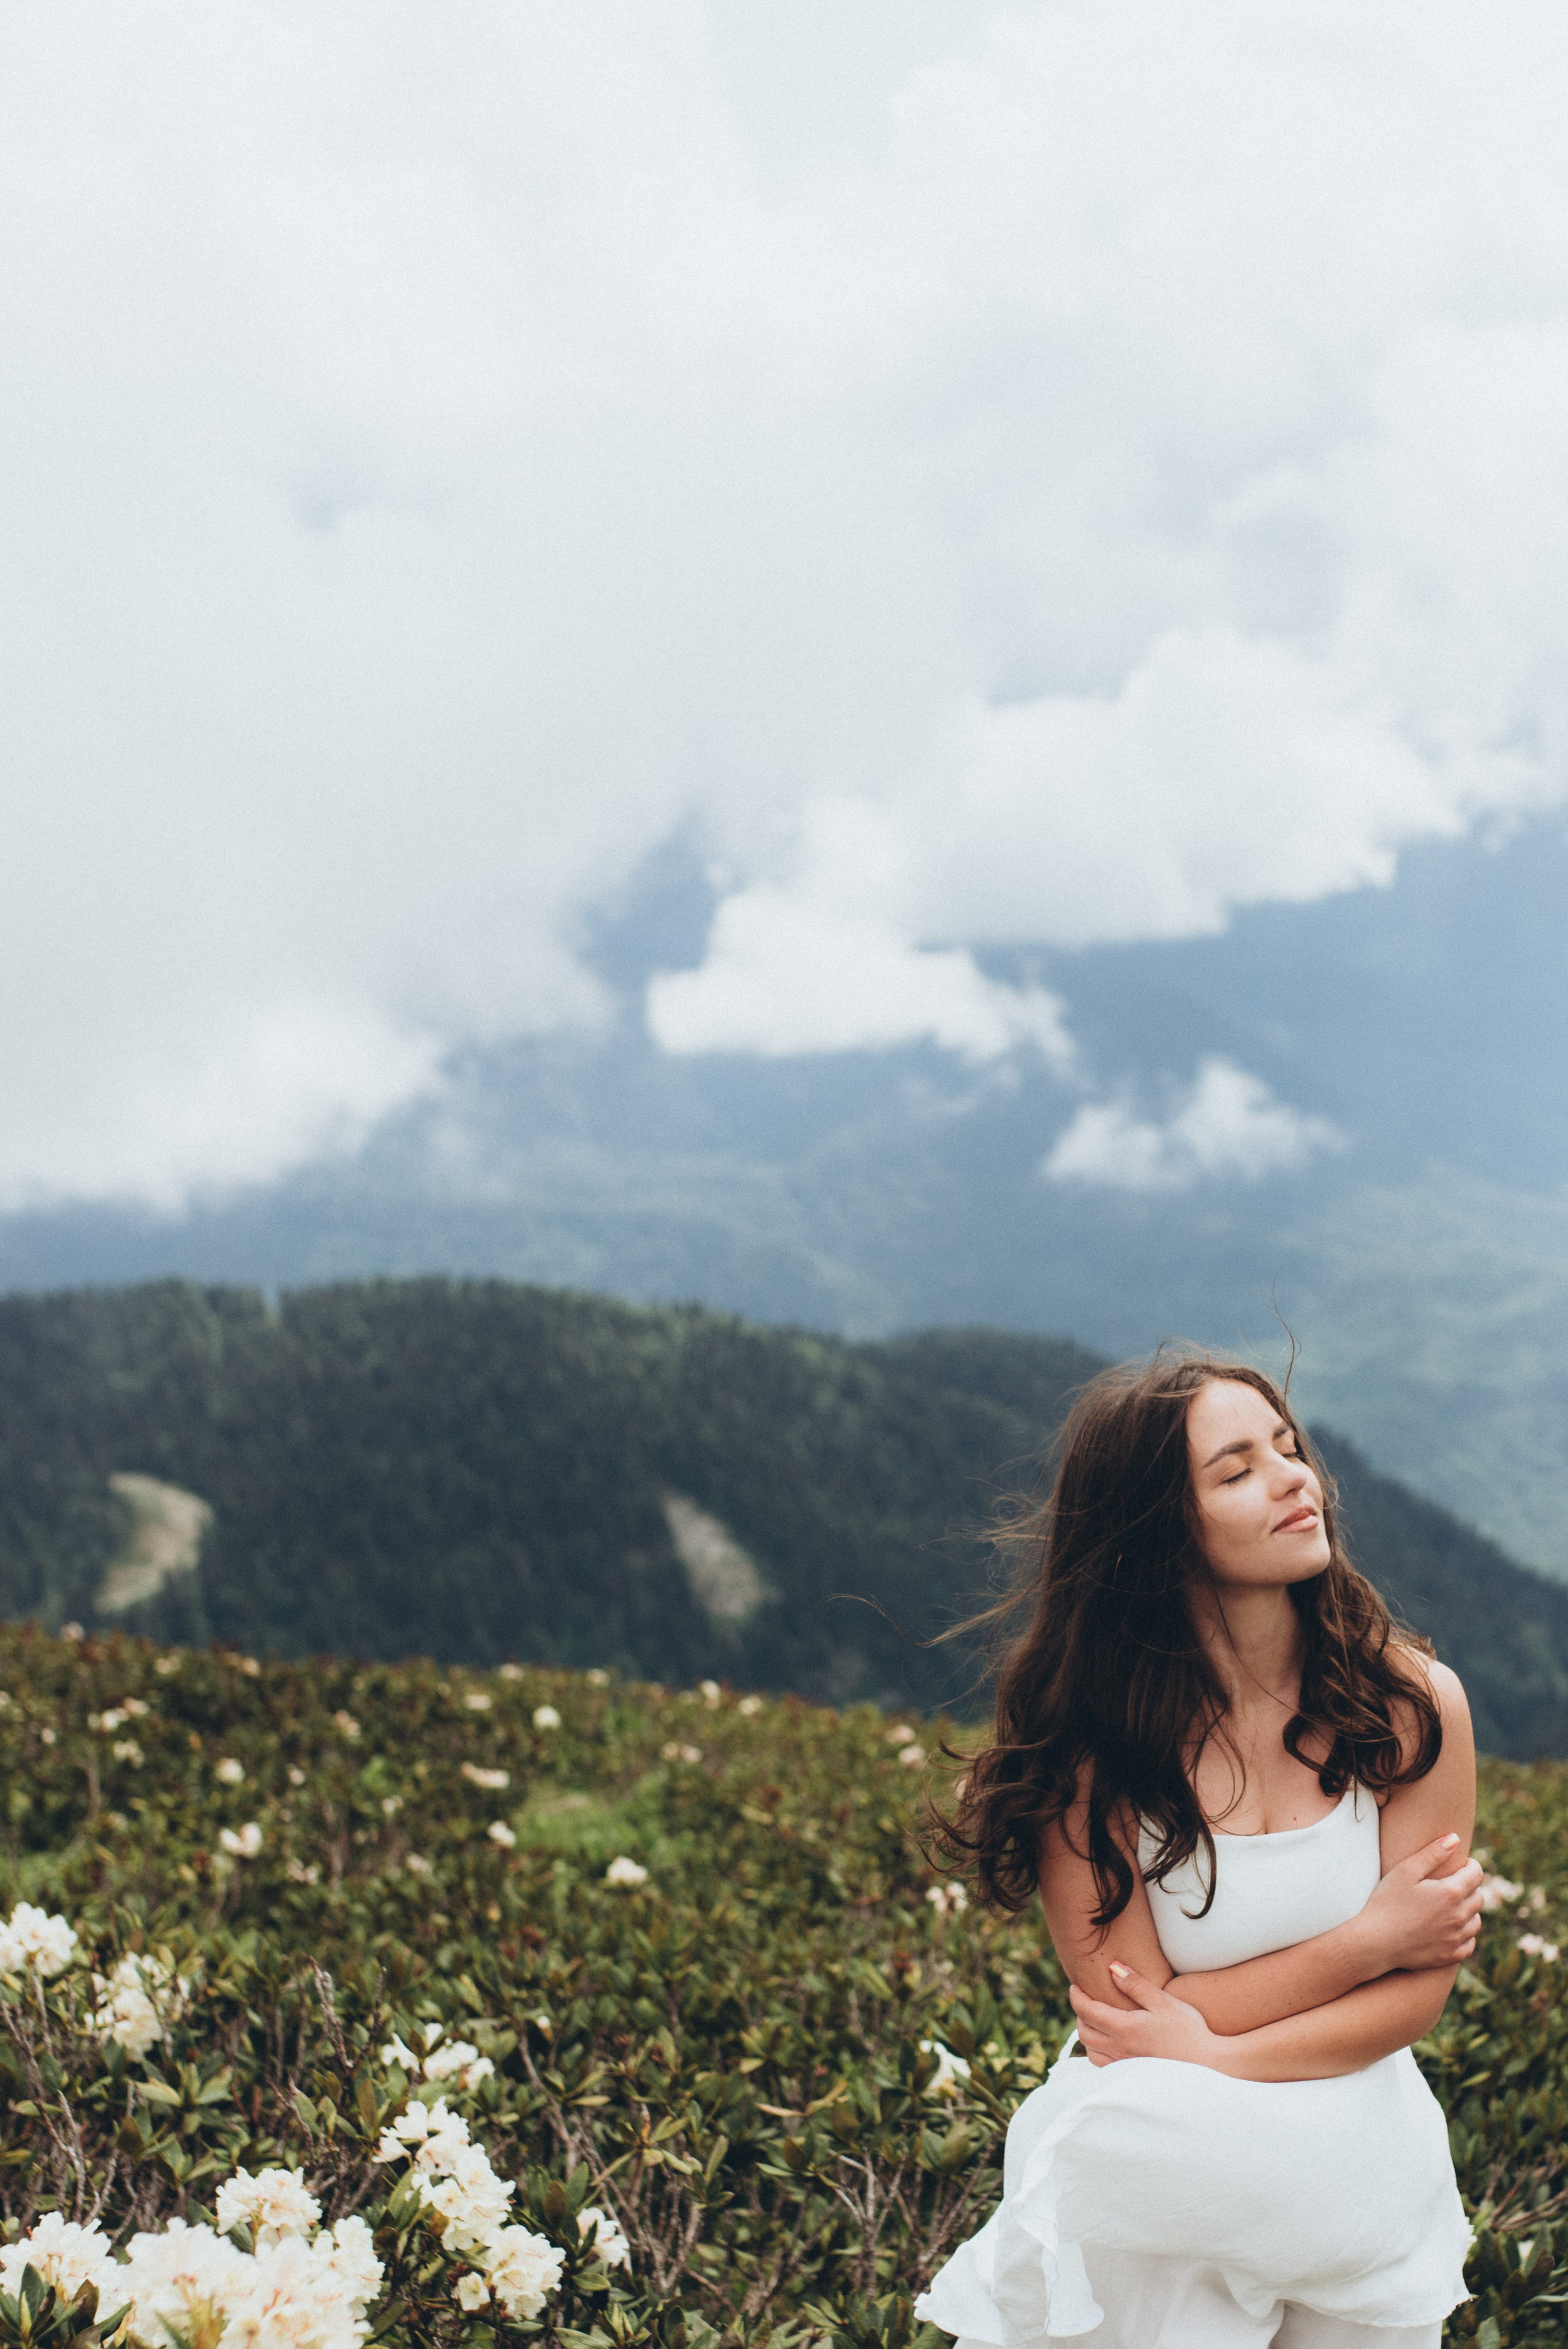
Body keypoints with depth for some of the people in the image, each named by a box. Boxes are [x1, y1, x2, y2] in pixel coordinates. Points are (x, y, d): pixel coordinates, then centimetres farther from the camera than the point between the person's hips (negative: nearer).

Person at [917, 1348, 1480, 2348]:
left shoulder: (1414, 1701, -10)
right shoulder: (1090, 1740, -15)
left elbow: (1417, 1995, -10)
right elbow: (1135, 2008, -17)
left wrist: (1214, 2056, -21)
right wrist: (1368, 1938, -16)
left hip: (1362, 2177, 2)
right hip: (1152, 2189, -2)